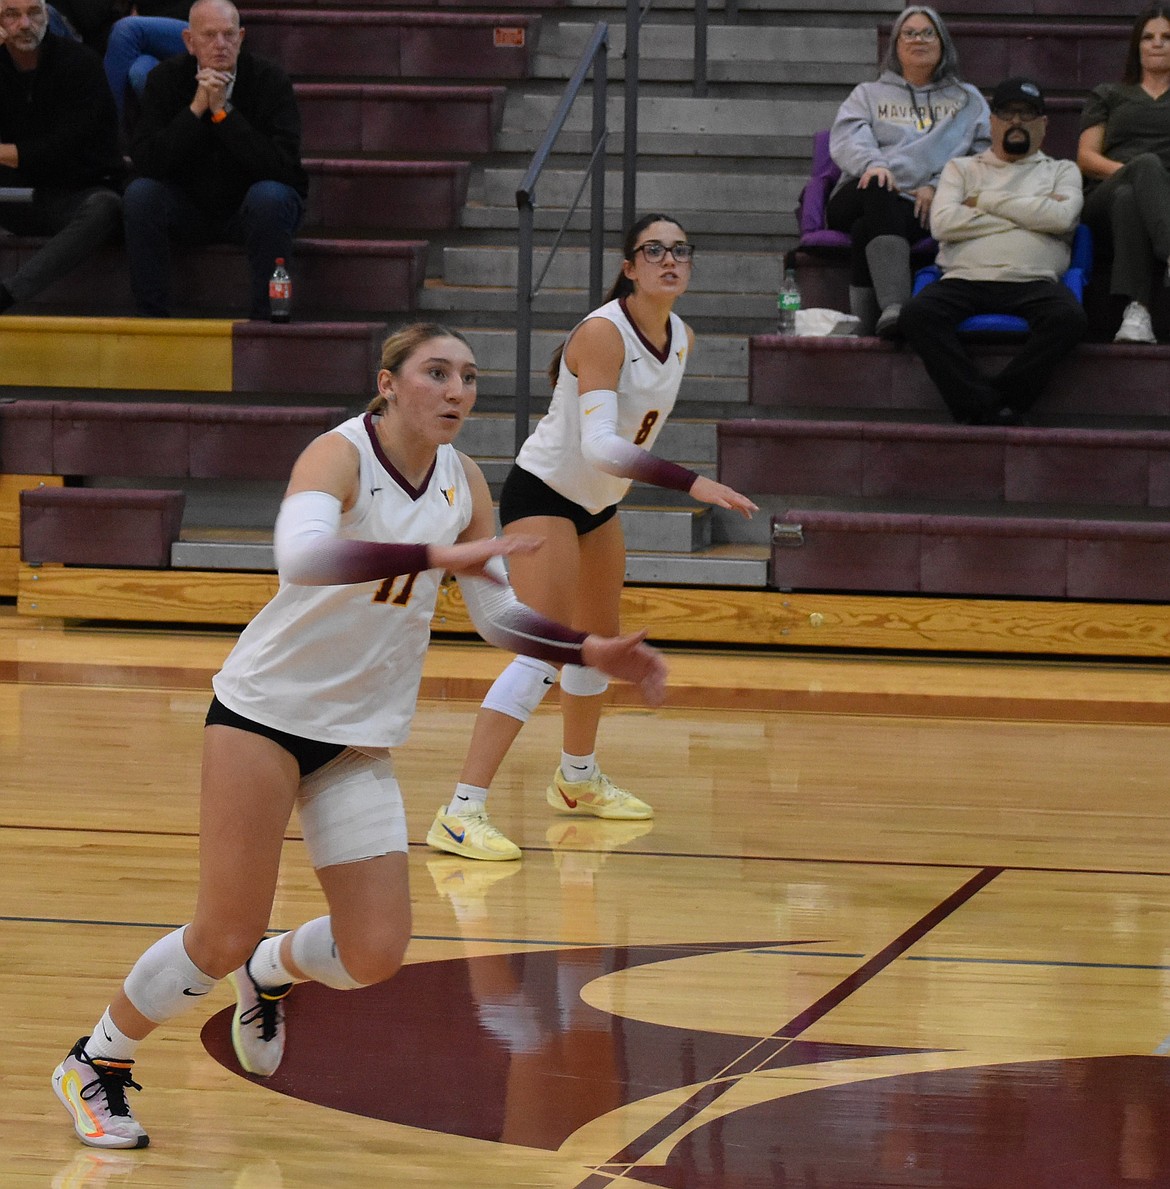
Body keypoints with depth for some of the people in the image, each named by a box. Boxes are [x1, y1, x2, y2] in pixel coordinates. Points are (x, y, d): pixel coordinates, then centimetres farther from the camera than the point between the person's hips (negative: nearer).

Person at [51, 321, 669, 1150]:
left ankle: (272, 972, 31)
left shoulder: (465, 486, 2)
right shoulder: (340, 455, -18)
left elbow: (501, 616, 11)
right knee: (224, 939, -6)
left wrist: (593, 654, -4)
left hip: (362, 737, 6)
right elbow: (302, 555, -40)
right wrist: (439, 554, -50)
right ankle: (95, 1064, 17)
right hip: (265, 709, -6)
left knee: (374, 955, -3)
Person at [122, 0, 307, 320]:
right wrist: (195, 110, -28)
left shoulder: (269, 80, -15)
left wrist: (223, 112, -30)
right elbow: (144, 161, -20)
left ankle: (265, 317, -24)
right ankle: (152, 315, -17)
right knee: (140, 193, -25)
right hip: (191, 207, 2)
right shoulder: (166, 78, -9)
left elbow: (281, 166, -27)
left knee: (269, 196, -35)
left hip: (250, 209, -2)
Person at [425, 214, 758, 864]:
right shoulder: (603, 333, -26)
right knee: (544, 651, -20)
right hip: (542, 492, -9)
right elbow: (598, 444, -37)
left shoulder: (681, 339, -2)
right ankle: (461, 813, -24)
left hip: (599, 502, 9)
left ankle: (577, 779, 45)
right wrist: (690, 482, -44)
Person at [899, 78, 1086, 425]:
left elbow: (1061, 217, 0)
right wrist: (1030, 215, 4)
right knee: (916, 314, -32)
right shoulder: (962, 168, 25)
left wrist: (987, 201, 4)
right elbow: (942, 223, 4)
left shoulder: (1062, 171, 24)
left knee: (1068, 316, -35)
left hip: (1033, 282, 0)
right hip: (964, 279, 1)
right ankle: (988, 408, -33)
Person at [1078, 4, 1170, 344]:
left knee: (1127, 198, -43)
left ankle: (1135, 313, -67)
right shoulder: (1108, 96, 32)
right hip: (1104, 198, 0)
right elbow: (1086, 157, 17)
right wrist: (1136, 171, -6)